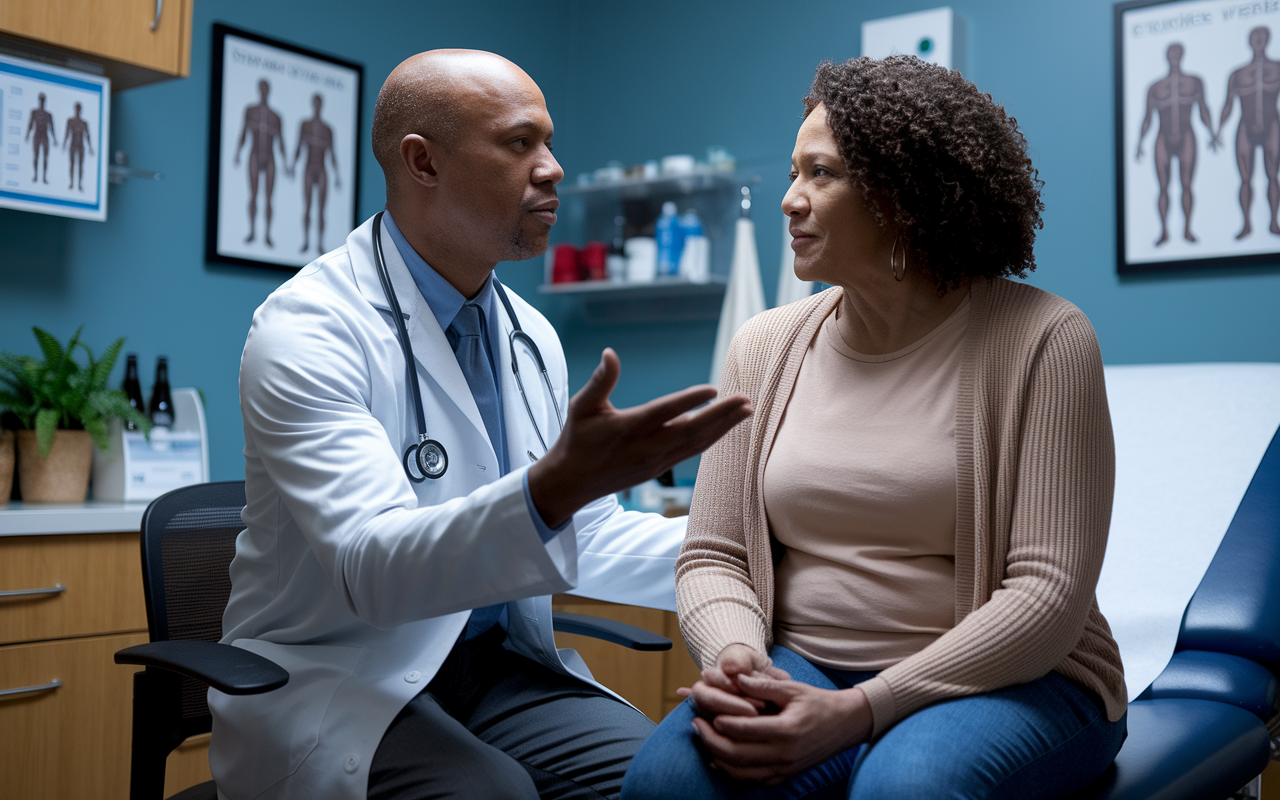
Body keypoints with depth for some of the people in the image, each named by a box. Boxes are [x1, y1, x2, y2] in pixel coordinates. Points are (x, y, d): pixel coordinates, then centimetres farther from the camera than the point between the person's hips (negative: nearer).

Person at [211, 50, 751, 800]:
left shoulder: (533, 336, 8)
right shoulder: (306, 329, -15)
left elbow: (585, 538, 14)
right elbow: (371, 567, -28)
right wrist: (556, 486, -43)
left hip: (501, 665, 6)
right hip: (342, 682, -6)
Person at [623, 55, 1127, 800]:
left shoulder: (1044, 340, -8)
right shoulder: (766, 346, 6)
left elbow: (1047, 593, -13)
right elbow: (711, 556, 6)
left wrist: (858, 710, -21)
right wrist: (734, 658, -17)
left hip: (1009, 681, -2)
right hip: (799, 672, 3)